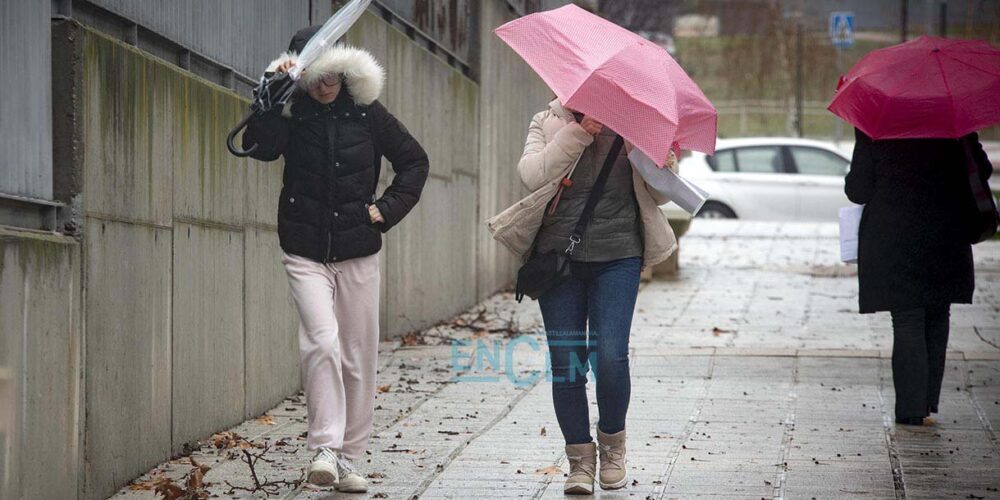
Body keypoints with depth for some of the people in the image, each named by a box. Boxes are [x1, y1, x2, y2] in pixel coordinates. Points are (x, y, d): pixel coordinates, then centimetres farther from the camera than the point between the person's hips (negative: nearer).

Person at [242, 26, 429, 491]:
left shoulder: (367, 113, 0)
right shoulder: (291, 113, -4)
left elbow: (414, 161, 10)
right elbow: (258, 146, -24)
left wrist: (388, 208, -1)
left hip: (358, 252, 2)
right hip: (305, 253, -2)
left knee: (358, 356, 4)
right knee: (321, 341, -21)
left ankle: (347, 457, 14)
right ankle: (325, 448, -18)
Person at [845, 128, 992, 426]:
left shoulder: (872, 128, -10)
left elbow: (858, 190, -8)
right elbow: (981, 172, 3)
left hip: (893, 239, -2)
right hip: (946, 240, 2)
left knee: (907, 325, 3)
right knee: (937, 320, 16)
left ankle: (911, 410, 1)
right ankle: (929, 401, 19)